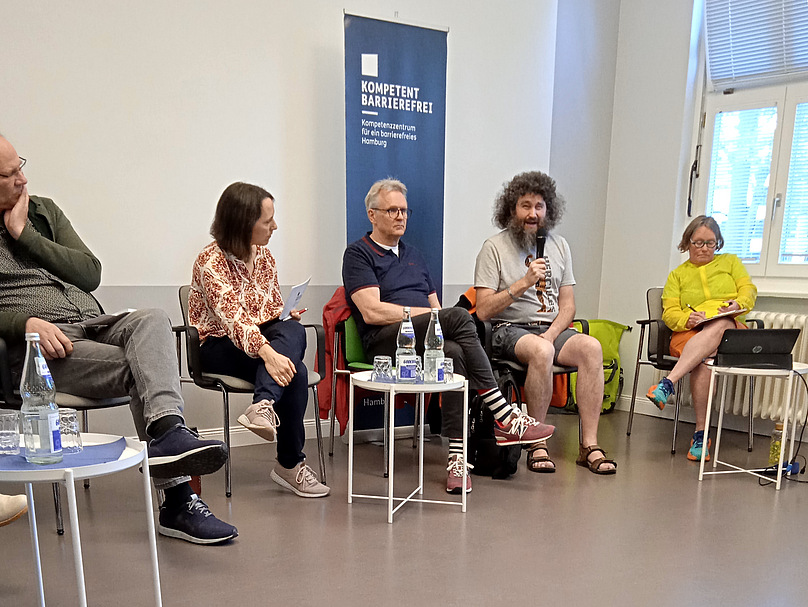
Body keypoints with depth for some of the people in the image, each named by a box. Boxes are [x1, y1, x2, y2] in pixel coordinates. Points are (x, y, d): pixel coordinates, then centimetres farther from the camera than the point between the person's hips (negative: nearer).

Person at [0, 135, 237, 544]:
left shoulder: (43, 210, 21)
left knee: (153, 321, -30)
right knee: (141, 369, -28)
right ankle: (178, 498, -32)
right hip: (36, 344, -4)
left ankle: (166, 432, -48)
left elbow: (91, 274, 10)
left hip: (93, 323, 4)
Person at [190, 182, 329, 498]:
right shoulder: (211, 261, -13)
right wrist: (268, 353, -45)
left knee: (293, 331, -31)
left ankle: (262, 406, -41)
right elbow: (232, 318, -29)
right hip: (220, 348, -6)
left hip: (268, 338, 6)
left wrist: (288, 315, -7)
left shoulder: (263, 255, 10)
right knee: (294, 374, -32)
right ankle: (291, 464, -24)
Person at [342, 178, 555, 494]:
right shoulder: (358, 254, 5)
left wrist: (438, 315, -2)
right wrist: (427, 314, -9)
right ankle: (504, 417, -27)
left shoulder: (412, 255, 29)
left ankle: (457, 456, -32)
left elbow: (435, 305, 24)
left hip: (428, 339, 6)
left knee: (455, 353, -32)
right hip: (385, 341, -6)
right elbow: (372, 312, -9)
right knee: (459, 316, -30)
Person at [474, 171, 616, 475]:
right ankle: (537, 443, -21)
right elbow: (483, 310, -9)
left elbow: (567, 305, 12)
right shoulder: (494, 248, -1)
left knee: (591, 347, -25)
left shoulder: (559, 245, 15)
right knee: (541, 351, -36)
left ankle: (589, 445, -20)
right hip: (510, 329, -4)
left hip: (553, 328, 5)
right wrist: (523, 283, -18)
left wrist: (551, 334, -7)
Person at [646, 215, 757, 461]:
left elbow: (749, 290, 10)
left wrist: (738, 304, -14)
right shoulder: (677, 275, 21)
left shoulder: (730, 262, 24)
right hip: (688, 333, 0)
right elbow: (669, 313, 8)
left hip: (730, 332, 0)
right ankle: (700, 433, -36)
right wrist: (687, 319, -15)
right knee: (703, 361, -37)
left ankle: (668, 383, -51)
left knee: (719, 325, -40)